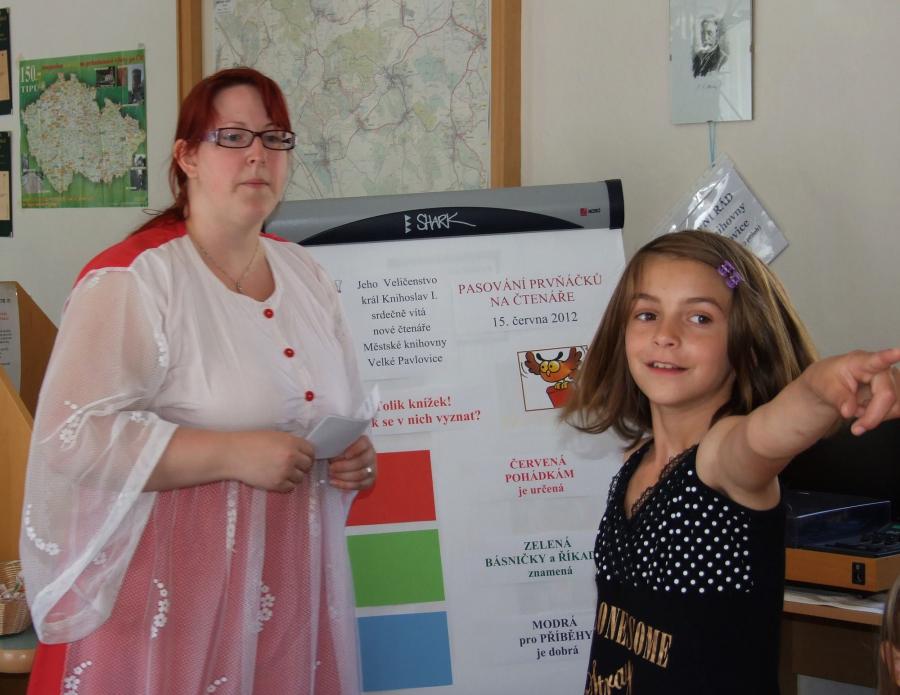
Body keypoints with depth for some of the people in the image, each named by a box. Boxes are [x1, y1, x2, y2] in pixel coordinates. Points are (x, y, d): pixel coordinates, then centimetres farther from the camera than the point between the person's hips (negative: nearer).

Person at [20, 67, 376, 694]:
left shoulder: (307, 275, 12)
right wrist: (233, 454, -23)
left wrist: (355, 459, 0)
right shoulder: (132, 279, -12)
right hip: (174, 597, -6)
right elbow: (73, 436, -22)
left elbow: (343, 412, 23)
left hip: (294, 584, 7)